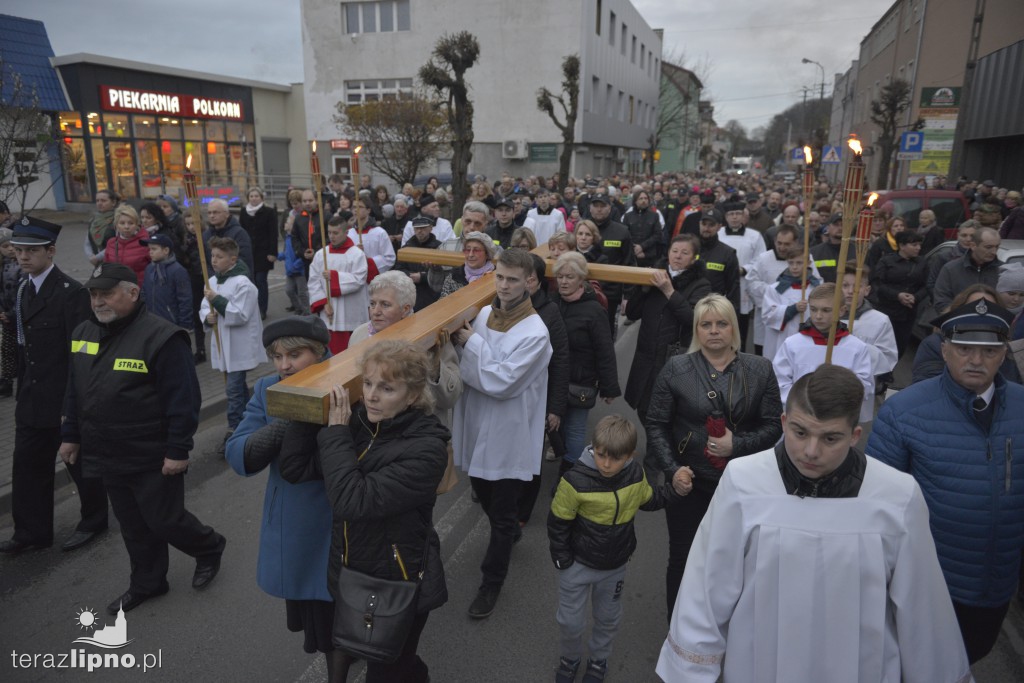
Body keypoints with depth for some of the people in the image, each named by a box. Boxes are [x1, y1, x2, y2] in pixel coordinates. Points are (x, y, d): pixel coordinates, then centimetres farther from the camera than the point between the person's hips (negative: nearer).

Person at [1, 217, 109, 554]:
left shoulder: (71, 292, -17)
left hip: (66, 400, -7)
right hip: (31, 400, 7)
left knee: (80, 463, 10)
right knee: (27, 465, 13)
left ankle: (93, 521, 30)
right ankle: (32, 532, 27)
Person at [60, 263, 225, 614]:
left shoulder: (161, 337, -20)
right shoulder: (83, 333, 5)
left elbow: (183, 400, -20)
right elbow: (74, 392, 17)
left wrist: (177, 451, -20)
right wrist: (70, 435, 16)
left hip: (153, 459, -7)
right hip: (108, 455, 7)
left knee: (164, 520, 5)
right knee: (132, 525, 18)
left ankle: (209, 548, 33)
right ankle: (146, 583, 36)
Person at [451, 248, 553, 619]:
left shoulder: (535, 333, -20)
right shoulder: (485, 313, 0)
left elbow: (500, 382, -25)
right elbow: (468, 369, 6)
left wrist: (471, 342, -19)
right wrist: (461, 342, -14)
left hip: (509, 434, -6)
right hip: (477, 424, 6)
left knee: (502, 514, 10)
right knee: (482, 492, 26)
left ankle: (491, 583, 28)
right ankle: (509, 532, 55)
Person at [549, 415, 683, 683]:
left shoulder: (636, 475, -15)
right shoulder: (576, 480, -28)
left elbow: (648, 500, 7)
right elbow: (557, 523, -16)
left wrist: (674, 487, -7)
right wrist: (562, 560, -12)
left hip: (616, 565, 3)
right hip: (579, 564, -3)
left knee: (608, 618, 22)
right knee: (570, 620, 13)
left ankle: (599, 660, 50)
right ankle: (570, 658, 44)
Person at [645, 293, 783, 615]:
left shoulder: (760, 369, 0)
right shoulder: (676, 368, -3)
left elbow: (773, 425, 1)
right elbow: (656, 424, -2)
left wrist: (738, 444, -14)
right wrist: (672, 468, -12)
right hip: (689, 482, 0)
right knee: (683, 557, 12)